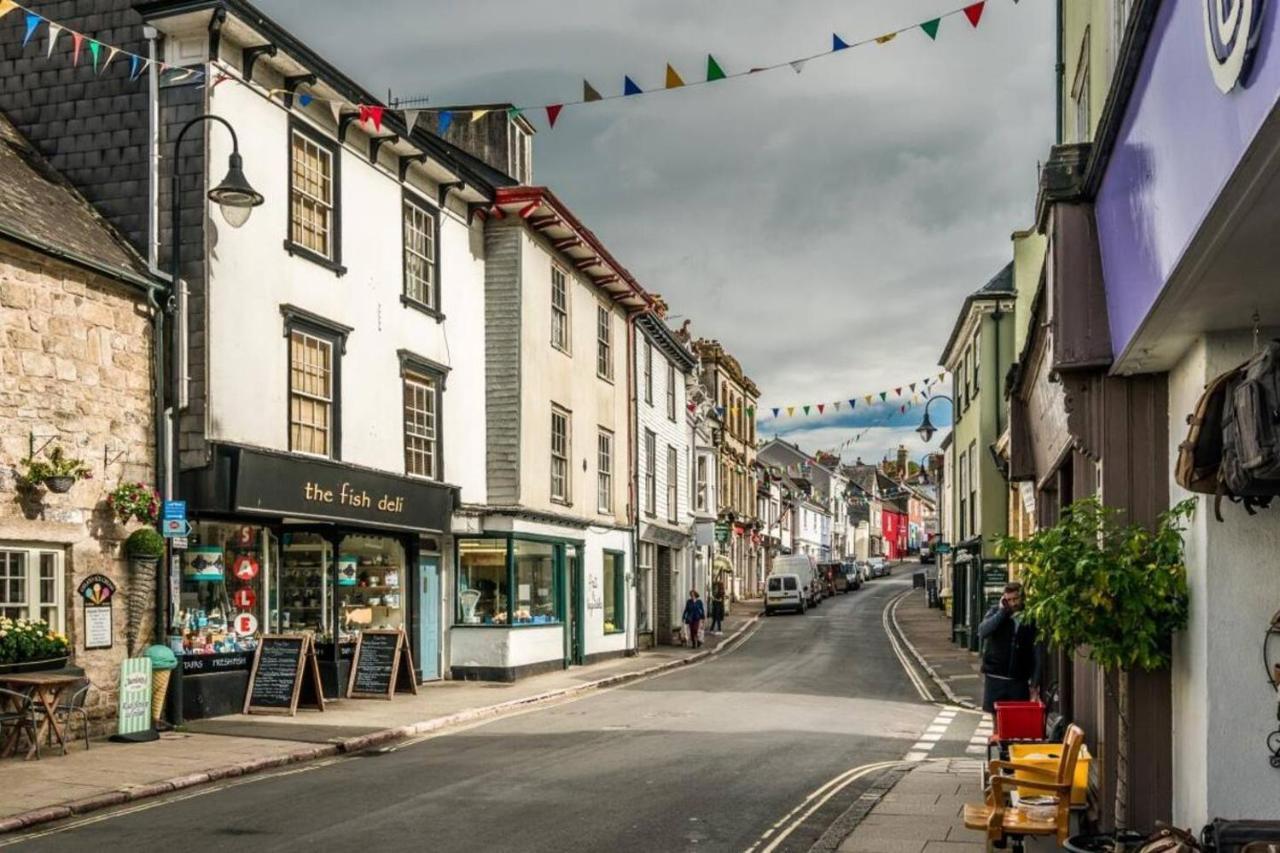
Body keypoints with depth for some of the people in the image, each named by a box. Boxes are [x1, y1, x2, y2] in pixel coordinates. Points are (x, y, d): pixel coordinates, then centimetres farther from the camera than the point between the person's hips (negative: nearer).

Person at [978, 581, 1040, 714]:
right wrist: (1002, 611, -15)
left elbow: (1036, 654, 4)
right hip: (995, 677, 0)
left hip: (1019, 680, 0)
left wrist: (1034, 683, 0)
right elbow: (982, 631, -17)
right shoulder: (996, 613, 3)